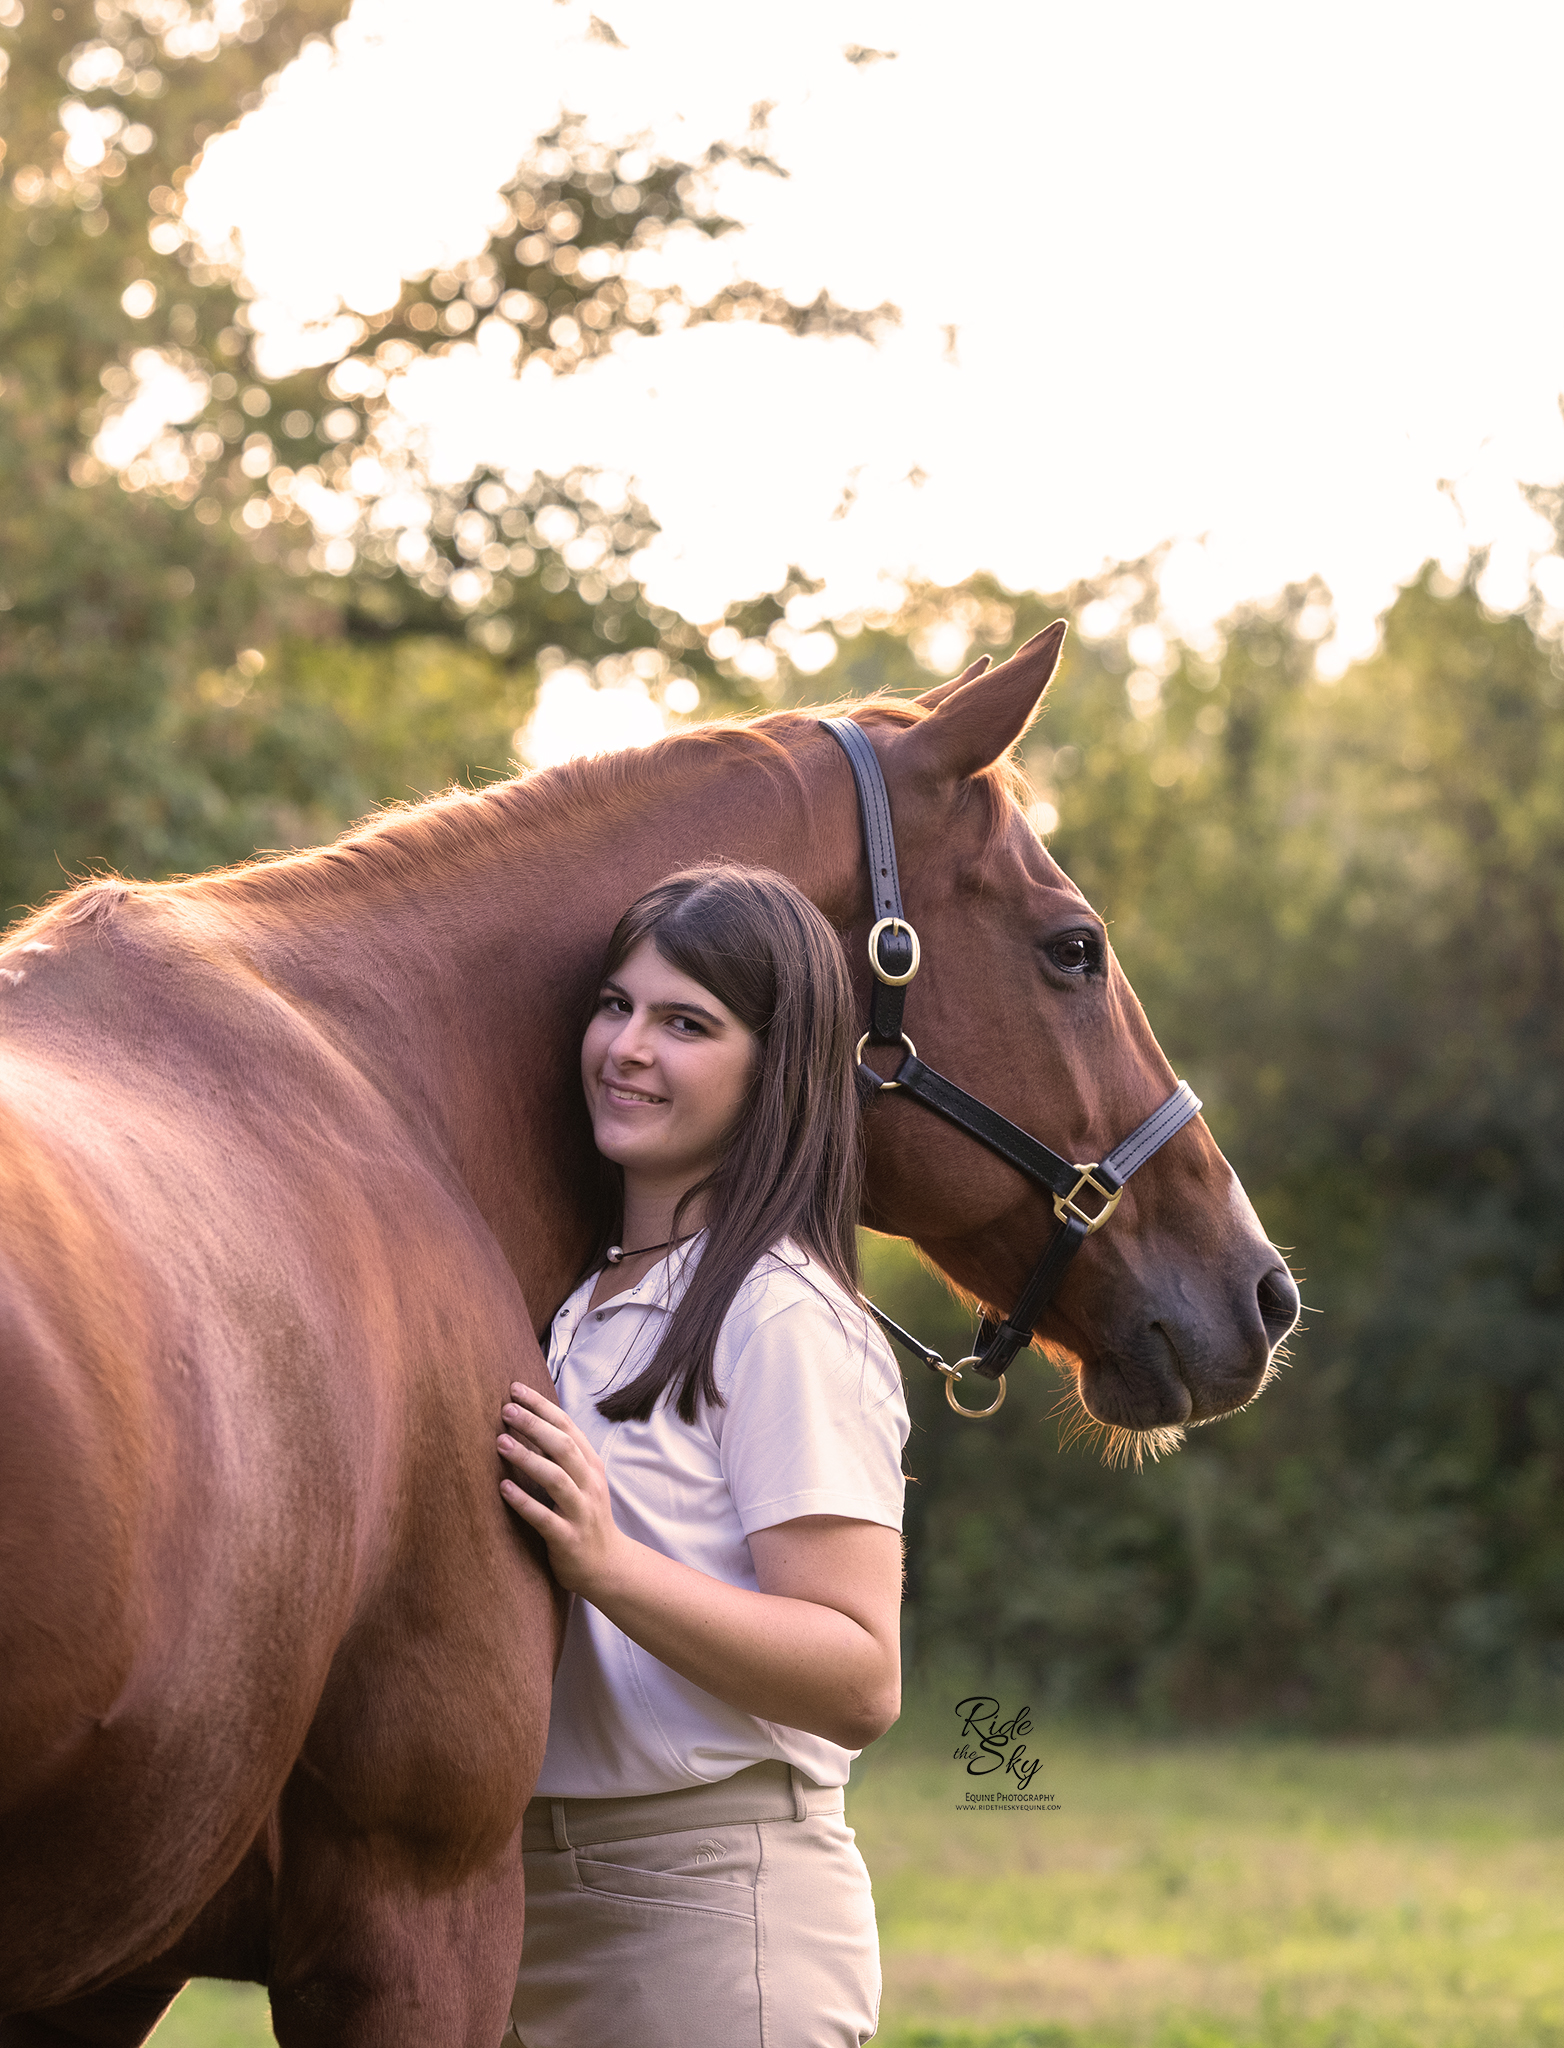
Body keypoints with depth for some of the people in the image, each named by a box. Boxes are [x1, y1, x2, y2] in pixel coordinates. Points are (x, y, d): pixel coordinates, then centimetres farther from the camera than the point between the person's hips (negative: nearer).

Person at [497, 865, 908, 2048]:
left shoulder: (783, 1319, -12)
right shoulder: (571, 1305, 13)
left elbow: (861, 1682, -19)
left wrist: (606, 1562, -28)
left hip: (712, 1907, -8)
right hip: (525, 1897, 8)